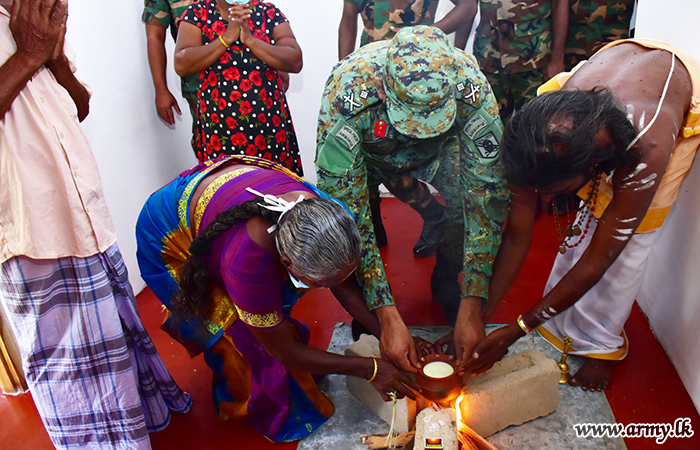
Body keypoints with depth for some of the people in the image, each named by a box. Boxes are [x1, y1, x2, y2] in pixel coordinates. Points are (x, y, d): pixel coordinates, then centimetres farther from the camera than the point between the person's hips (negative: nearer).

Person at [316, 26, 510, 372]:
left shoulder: (471, 87, -37)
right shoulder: (344, 98, -41)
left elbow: (488, 192, -34)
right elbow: (346, 213, -39)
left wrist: (472, 307, -37)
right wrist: (387, 316, -41)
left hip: (439, 150, 1)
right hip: (365, 150, 0)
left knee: (471, 201, -24)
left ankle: (447, 287, 8)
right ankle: (361, 313, 7)